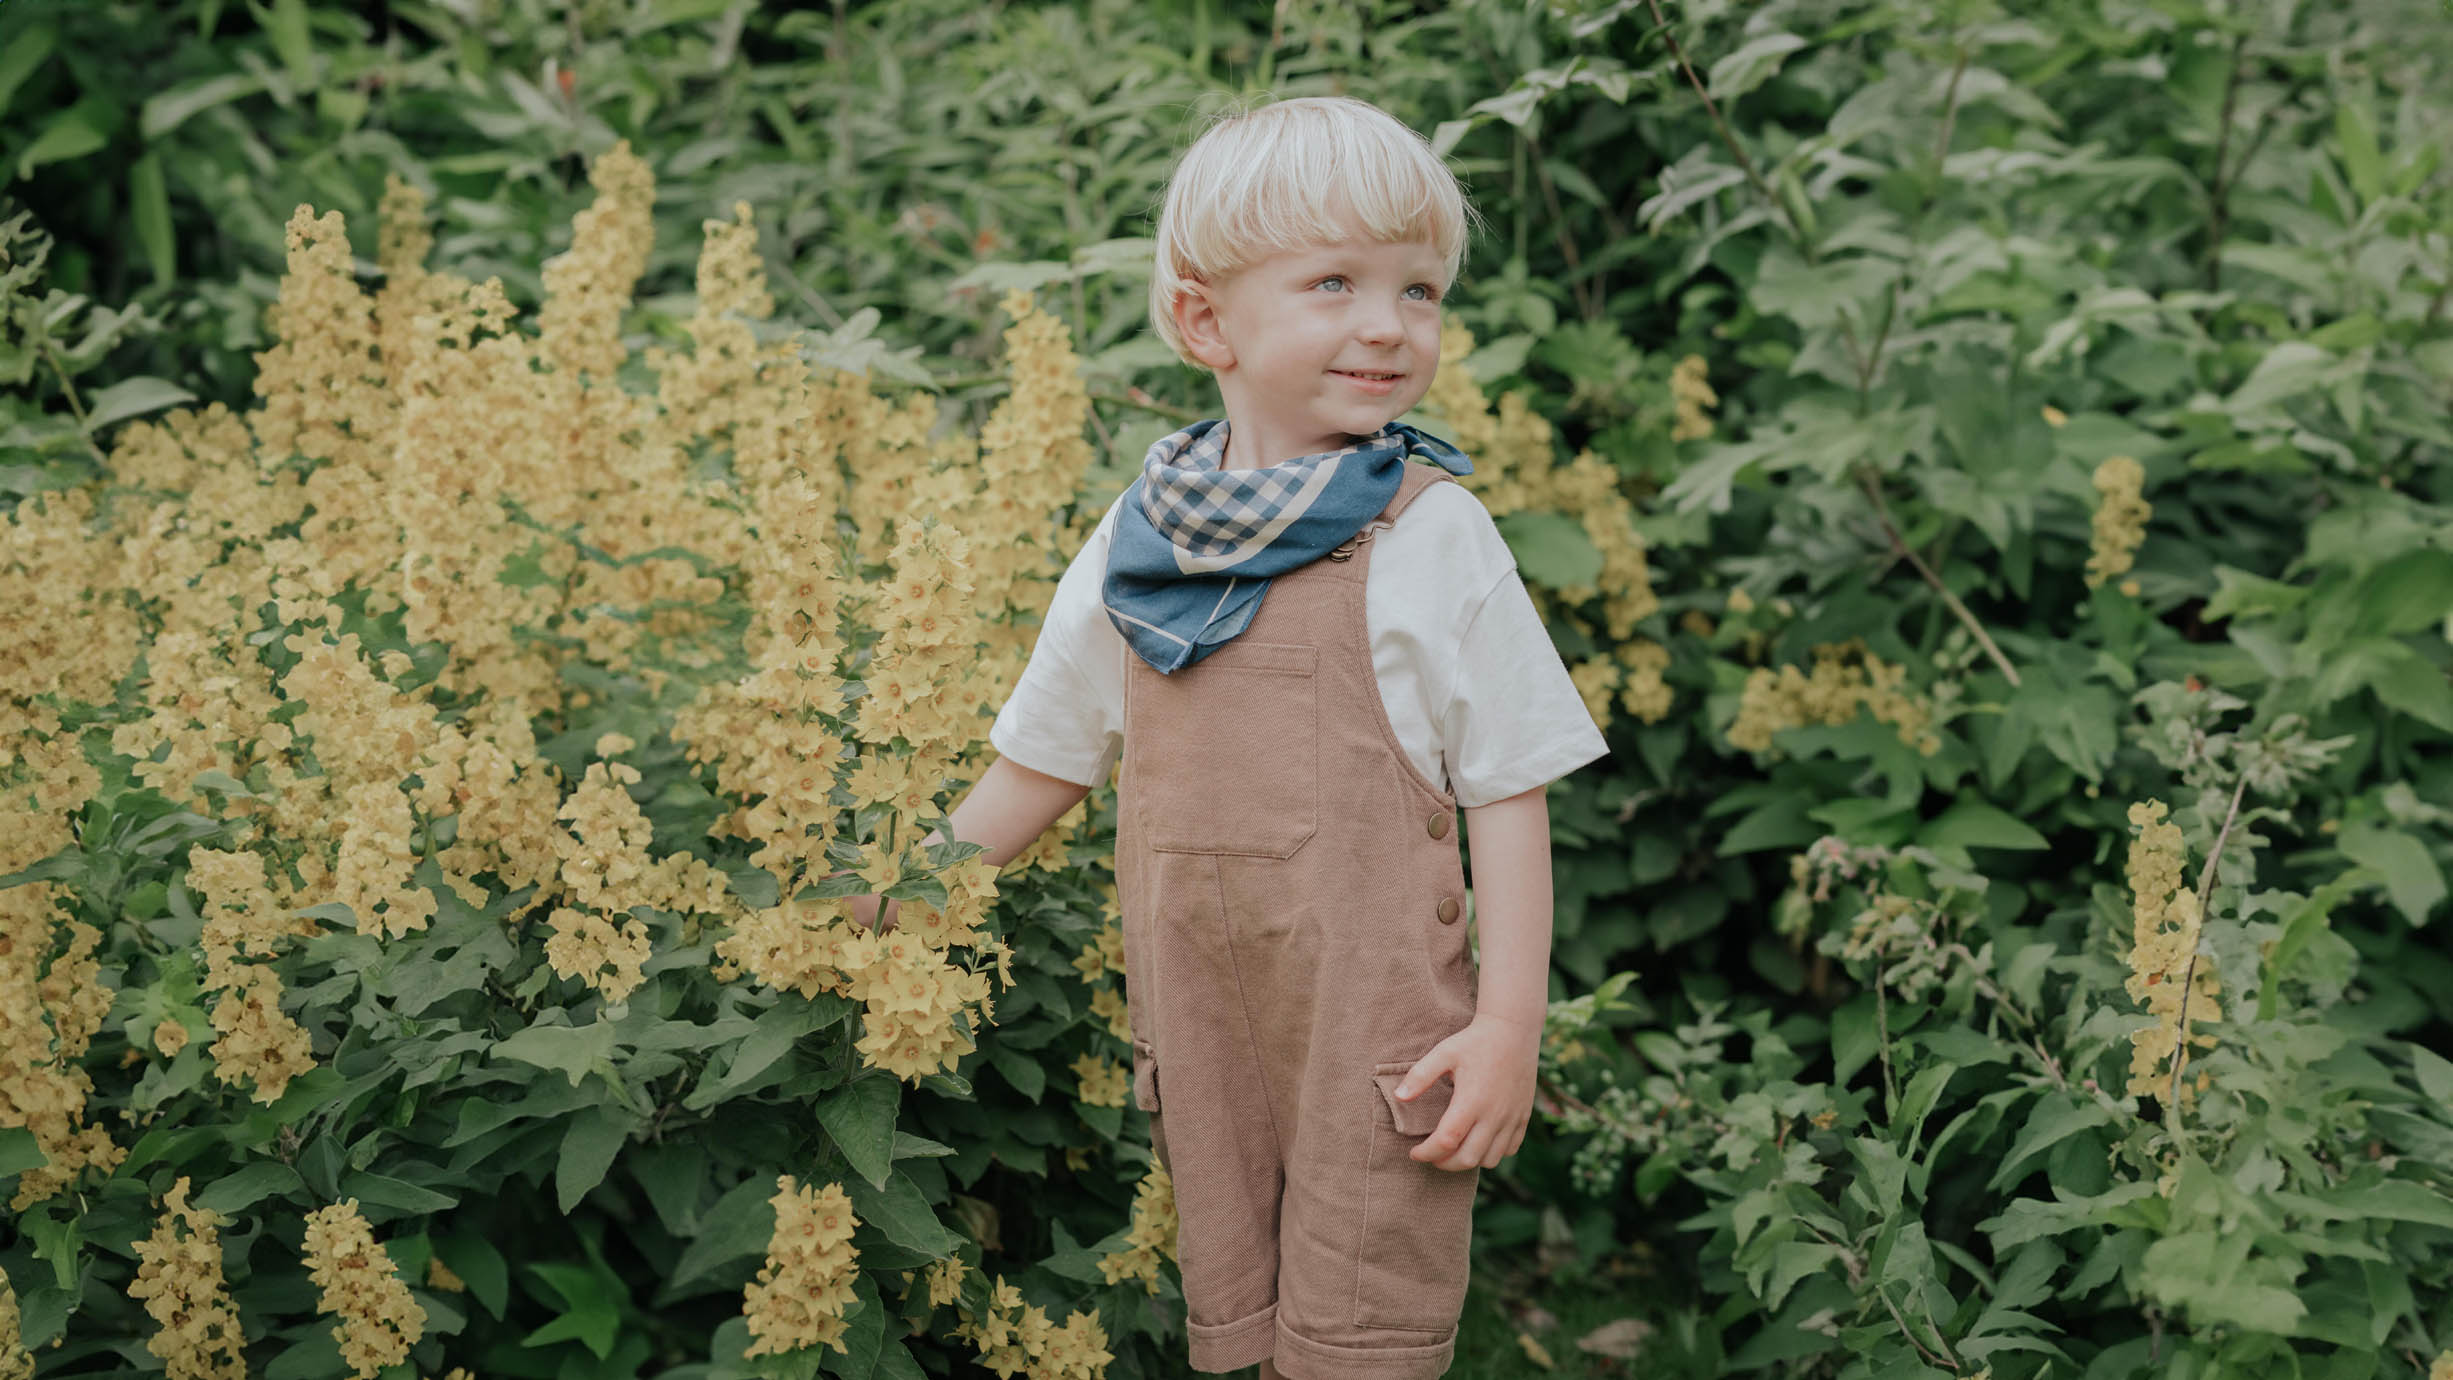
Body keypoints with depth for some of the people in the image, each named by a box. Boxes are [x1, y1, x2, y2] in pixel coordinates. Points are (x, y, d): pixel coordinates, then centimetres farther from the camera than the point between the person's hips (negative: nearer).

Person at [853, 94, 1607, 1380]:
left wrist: (1509, 1023, -10)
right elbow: (1039, 764, 16)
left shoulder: (1430, 536, -7)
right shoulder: (1131, 544, 4)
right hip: (1197, 1030, 4)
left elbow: (1508, 791, -5)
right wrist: (891, 901, 15)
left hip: (1379, 1033, -4)